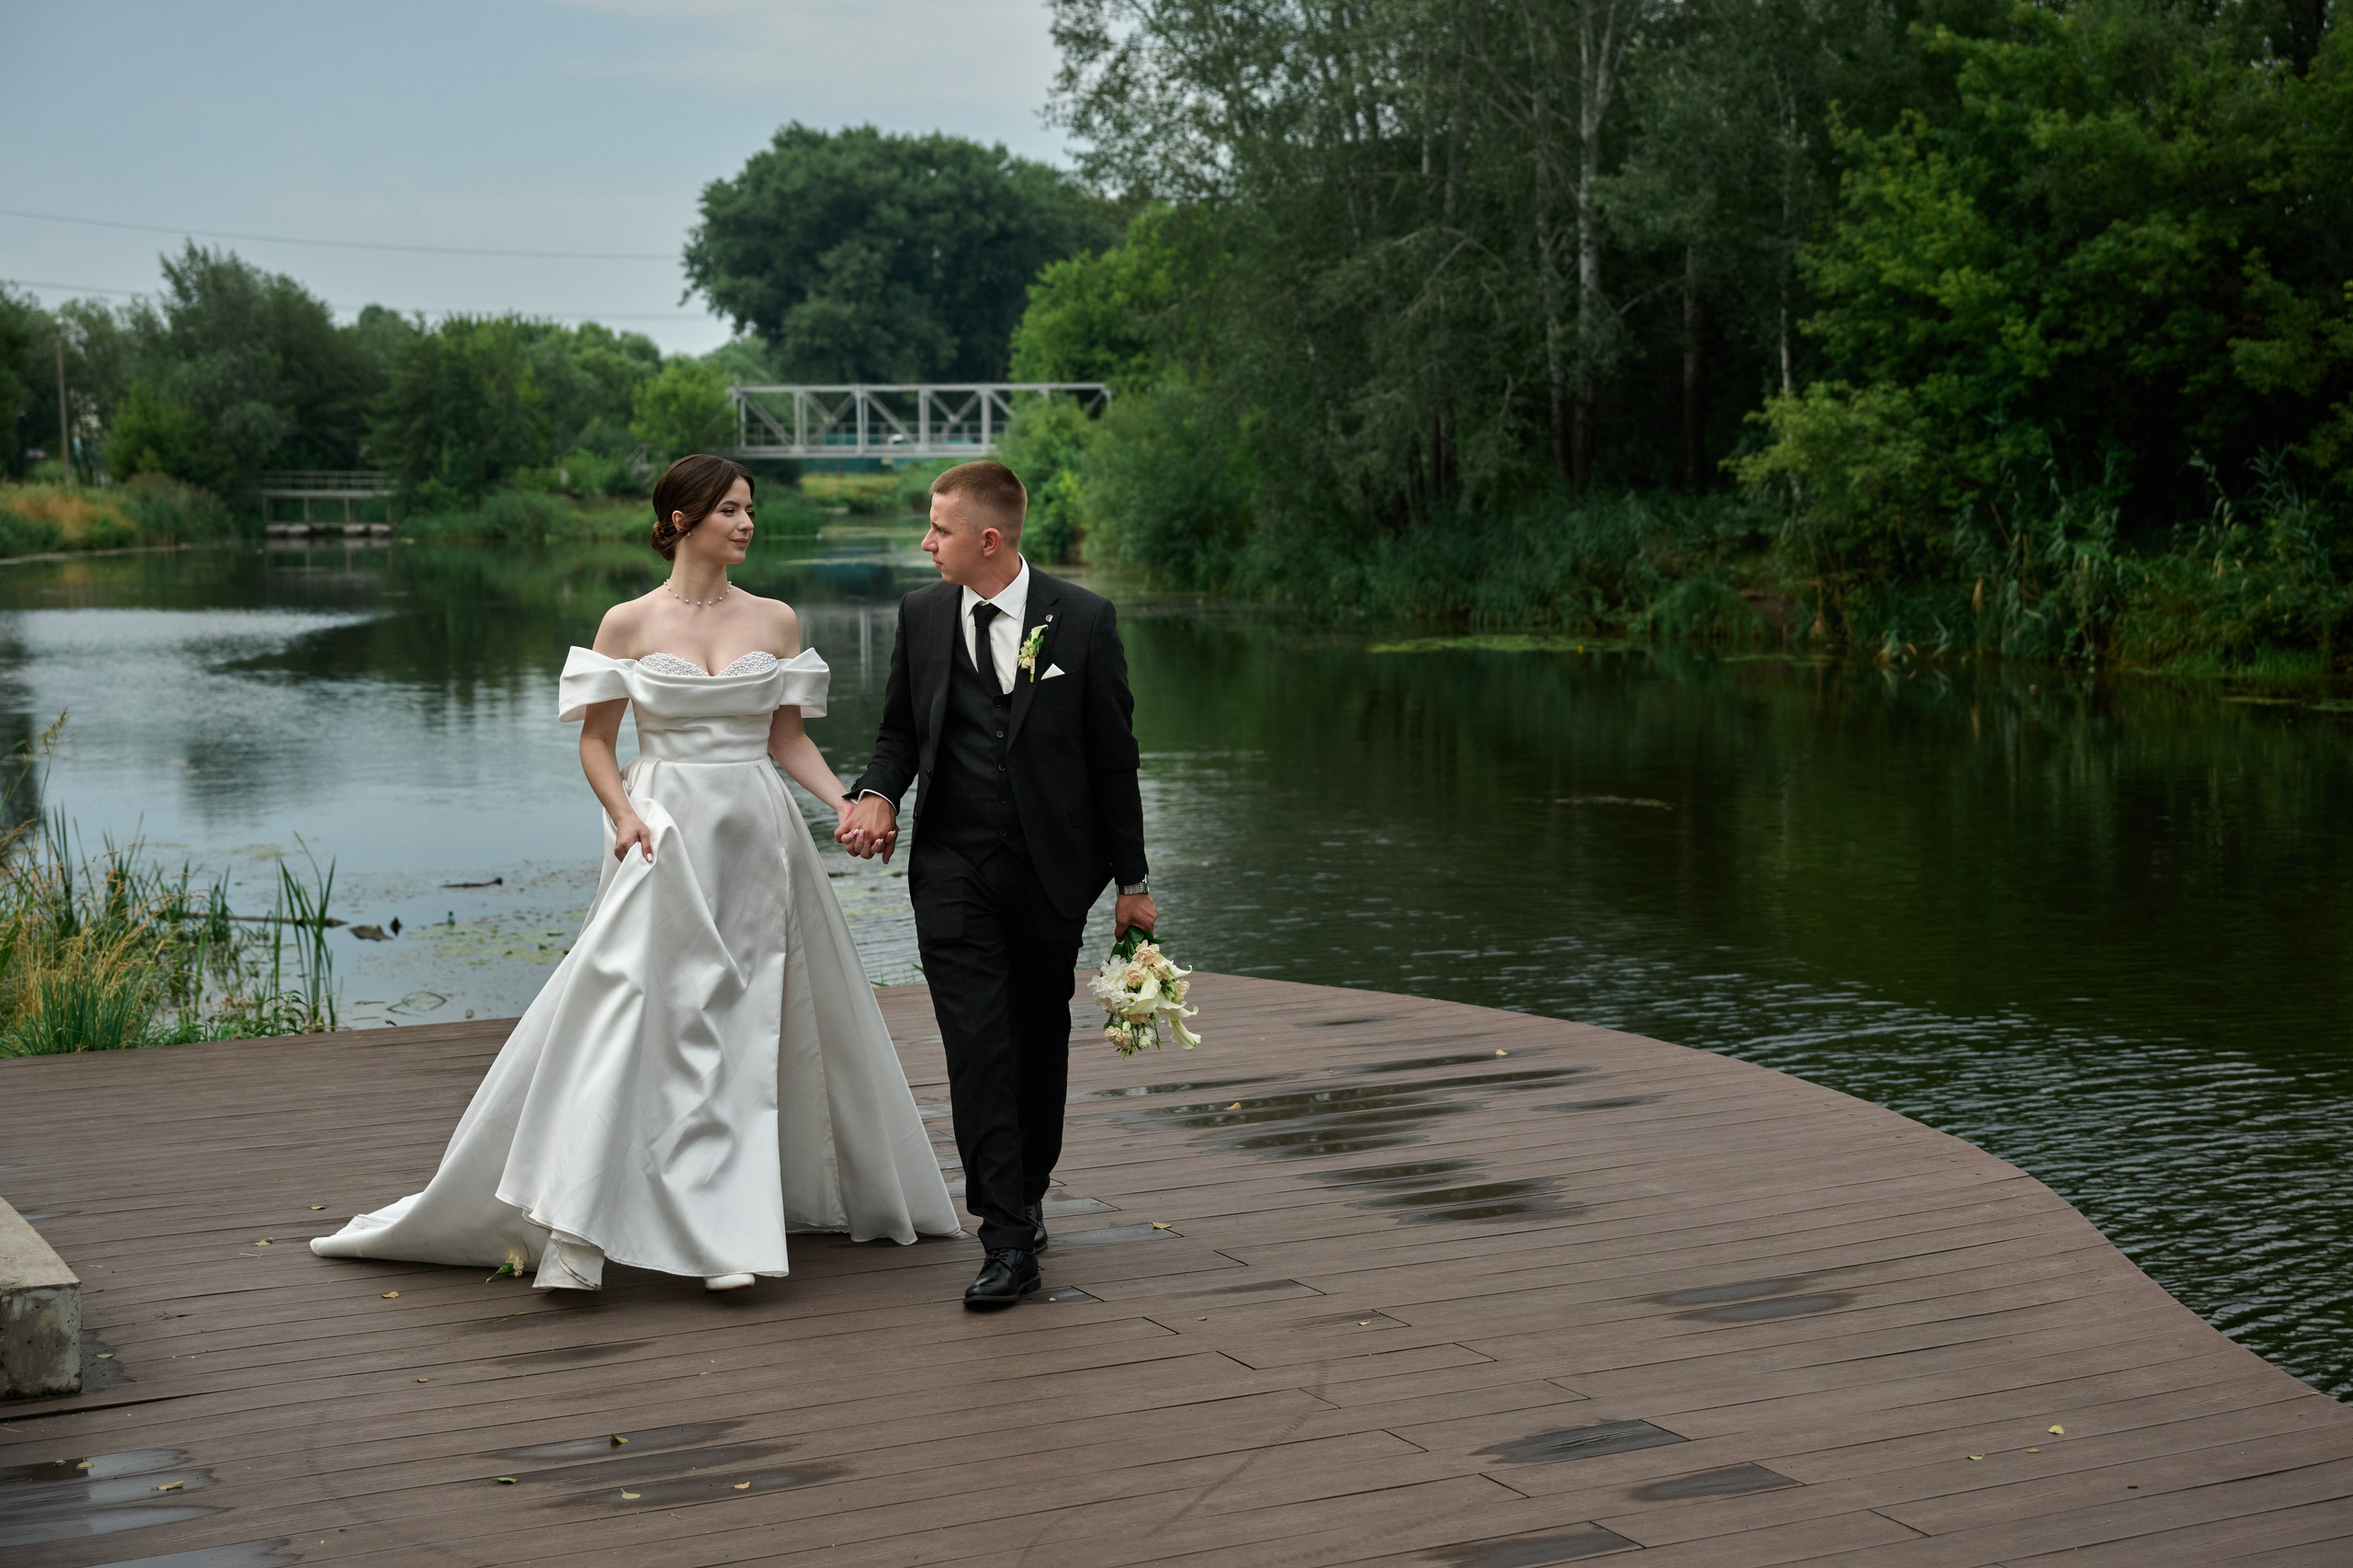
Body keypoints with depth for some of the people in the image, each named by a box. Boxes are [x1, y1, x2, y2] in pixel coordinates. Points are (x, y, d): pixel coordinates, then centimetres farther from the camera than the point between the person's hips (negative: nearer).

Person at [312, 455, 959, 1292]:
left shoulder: (775, 621, 7)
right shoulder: (629, 624, -1)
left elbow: (788, 738, 11)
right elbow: (595, 741, 2)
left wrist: (848, 803, -4)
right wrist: (623, 814, -14)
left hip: (758, 836, 3)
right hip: (665, 837, -3)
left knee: (755, 1026, 3)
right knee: (625, 1011, -12)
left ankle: (725, 1230, 13)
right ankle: (575, 1233, -12)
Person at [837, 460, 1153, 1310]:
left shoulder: (1082, 619, -4)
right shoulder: (921, 614, 4)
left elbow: (1112, 754, 0)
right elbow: (900, 729, 15)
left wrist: (1132, 879, 2)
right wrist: (878, 792, -8)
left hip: (1052, 866, -1)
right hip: (952, 866, 1)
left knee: (1041, 1043, 12)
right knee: (978, 1047, -10)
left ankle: (1028, 1198, 33)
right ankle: (1008, 1243, -11)